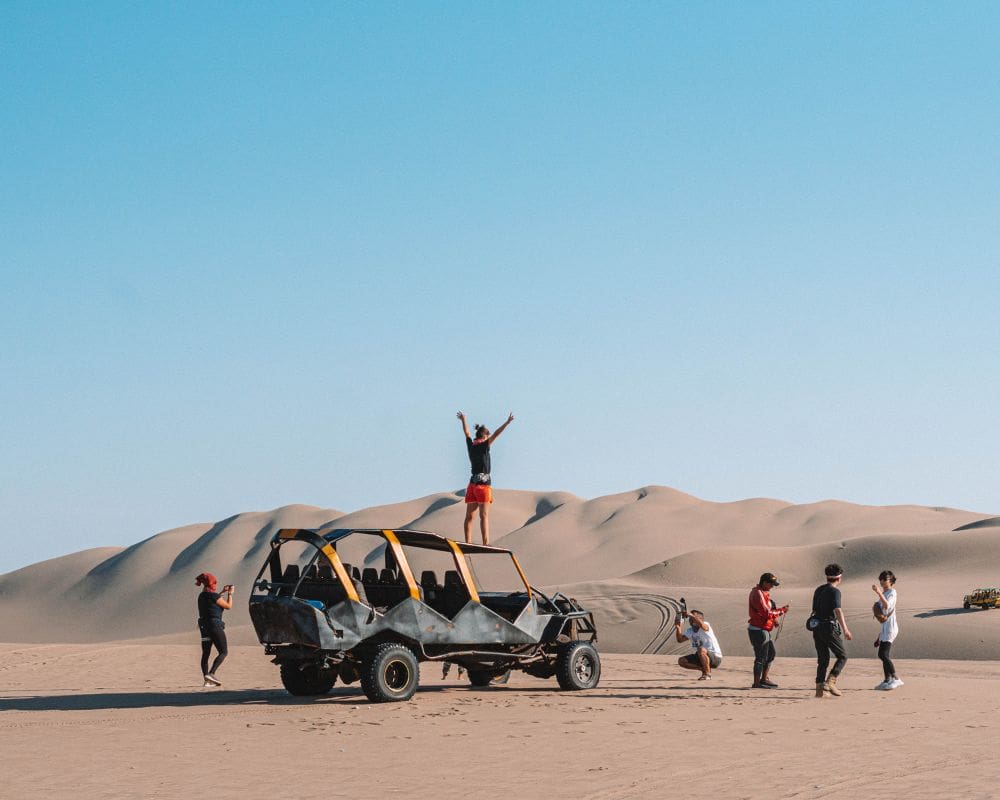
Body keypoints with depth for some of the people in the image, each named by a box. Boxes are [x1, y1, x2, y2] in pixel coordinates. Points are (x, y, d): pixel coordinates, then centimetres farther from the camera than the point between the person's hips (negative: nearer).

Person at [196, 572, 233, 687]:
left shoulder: (202, 596, 10)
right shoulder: (213, 595, -14)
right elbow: (228, 606, -4)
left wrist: (222, 592, 30)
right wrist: (230, 594, 8)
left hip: (204, 626, 8)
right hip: (215, 625, -8)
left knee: (205, 654, 8)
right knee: (224, 652, -2)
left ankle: (207, 680, 6)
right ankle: (211, 673, -17)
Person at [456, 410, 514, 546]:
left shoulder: (471, 445, 8)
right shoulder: (484, 445, -7)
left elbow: (466, 432, 25)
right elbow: (496, 434, -19)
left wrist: (463, 420, 43)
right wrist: (507, 423, -25)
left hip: (472, 483, 6)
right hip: (483, 484, -6)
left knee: (469, 516, 6)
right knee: (484, 516, -11)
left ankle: (468, 542, 3)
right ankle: (486, 543, -18)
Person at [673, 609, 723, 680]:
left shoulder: (705, 625, -16)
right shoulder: (690, 631, 6)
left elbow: (701, 624, -41)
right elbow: (680, 639, -5)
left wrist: (690, 615, -36)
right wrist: (678, 627, -19)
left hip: (716, 658, -8)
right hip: (701, 658, 8)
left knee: (701, 650, -38)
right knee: (681, 661, -4)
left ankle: (707, 674, -20)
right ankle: (703, 669, 7)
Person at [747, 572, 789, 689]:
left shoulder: (764, 593, 16)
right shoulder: (758, 594, -18)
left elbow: (769, 610, 21)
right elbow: (766, 613, -23)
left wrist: (775, 618, 3)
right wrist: (781, 611, -12)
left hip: (764, 630, 11)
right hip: (758, 630, -11)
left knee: (770, 653, 19)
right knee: (761, 657, -7)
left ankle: (764, 679, 28)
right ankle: (757, 683, -3)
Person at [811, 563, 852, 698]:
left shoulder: (818, 590, 15)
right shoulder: (834, 591, -9)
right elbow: (838, 610, -22)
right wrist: (845, 629, -29)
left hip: (816, 627, 7)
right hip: (829, 627, -7)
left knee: (822, 660, 11)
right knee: (842, 656, 2)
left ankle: (819, 688, 5)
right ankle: (830, 682, -13)